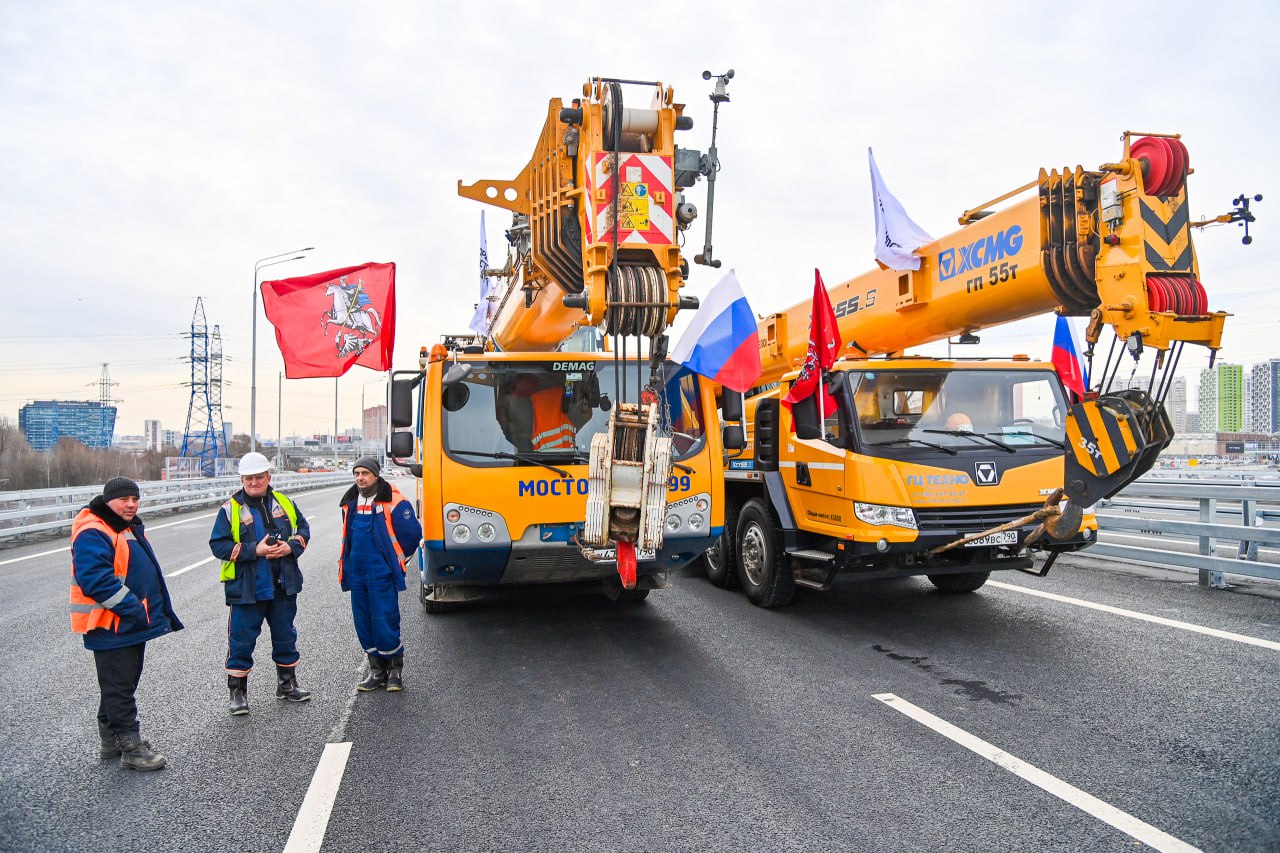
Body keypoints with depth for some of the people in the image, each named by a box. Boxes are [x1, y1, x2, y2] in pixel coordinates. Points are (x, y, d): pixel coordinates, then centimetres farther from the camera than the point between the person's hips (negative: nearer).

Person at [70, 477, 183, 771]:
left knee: (122, 684, 19)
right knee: (120, 687, -2)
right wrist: (133, 608, -26)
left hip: (131, 624, 10)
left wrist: (158, 611, 17)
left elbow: (145, 572, 24)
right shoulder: (93, 534, -18)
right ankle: (131, 749, 5)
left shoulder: (129, 527, 14)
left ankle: (111, 740, 31)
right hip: (111, 627, -10)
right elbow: (97, 580, -28)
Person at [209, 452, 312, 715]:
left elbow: (303, 529, 11)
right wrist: (254, 550, -20)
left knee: (286, 637, 15)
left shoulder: (284, 503, 6)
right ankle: (237, 692, 16)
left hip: (283, 587, 4)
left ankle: (287, 683, 31)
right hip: (245, 588, -4)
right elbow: (218, 545, -10)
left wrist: (290, 547, -10)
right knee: (241, 641, 2)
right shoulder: (230, 509, -6)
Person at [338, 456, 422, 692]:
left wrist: (397, 558, 5)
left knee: (385, 622, -6)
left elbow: (412, 533, -7)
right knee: (364, 624, 10)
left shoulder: (393, 502, -10)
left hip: (382, 575, -6)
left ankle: (395, 670, 11)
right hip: (357, 574, 6)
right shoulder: (351, 502, 10)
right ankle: (377, 670, 23)